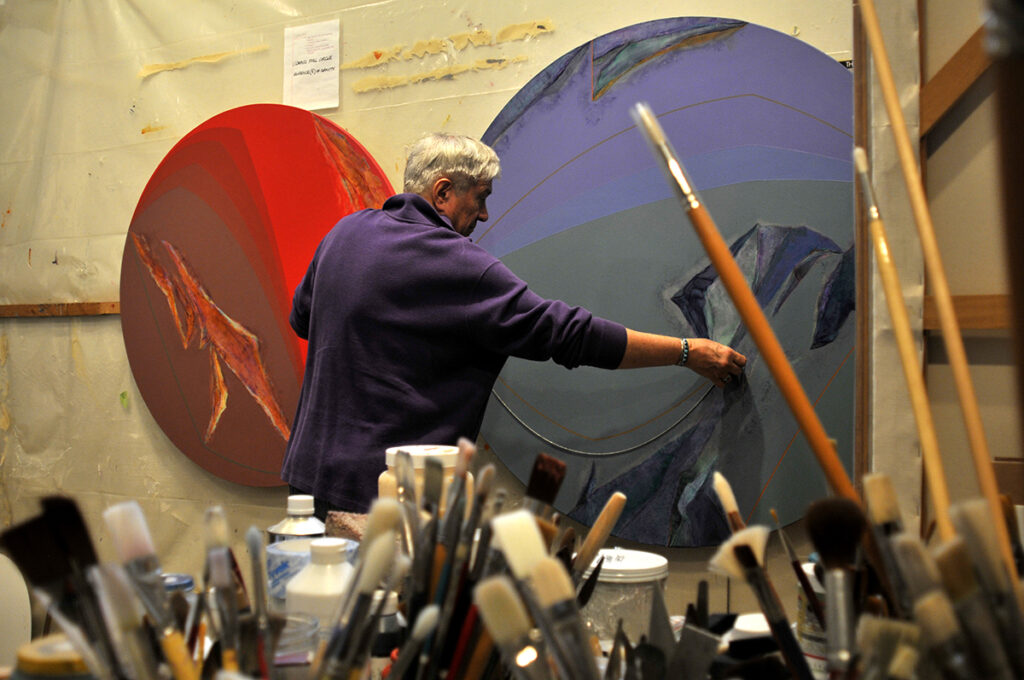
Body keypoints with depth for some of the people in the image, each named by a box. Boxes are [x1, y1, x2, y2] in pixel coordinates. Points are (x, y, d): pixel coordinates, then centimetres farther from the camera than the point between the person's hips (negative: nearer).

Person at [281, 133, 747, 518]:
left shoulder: (345, 232, 9)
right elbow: (566, 333, -17)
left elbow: (302, 318, 25)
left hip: (310, 468, 9)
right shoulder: (455, 265, -16)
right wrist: (688, 352, -10)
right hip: (377, 491, -9)